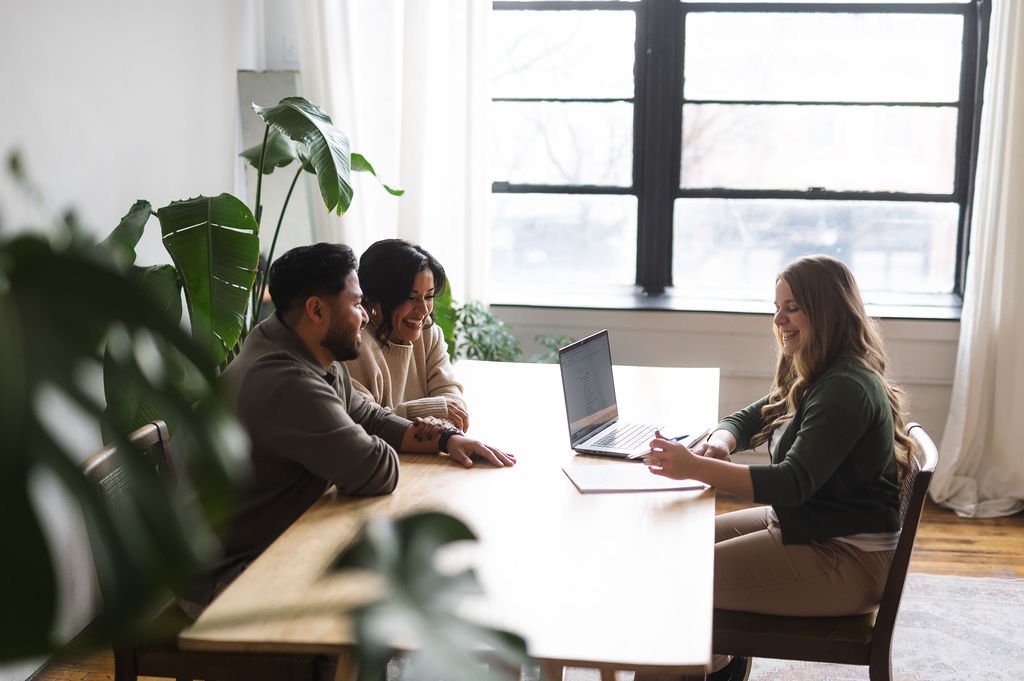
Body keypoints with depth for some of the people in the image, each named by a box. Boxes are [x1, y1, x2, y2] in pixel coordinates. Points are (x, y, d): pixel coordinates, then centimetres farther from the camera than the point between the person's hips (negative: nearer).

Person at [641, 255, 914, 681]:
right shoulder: (812, 378, 10)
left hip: (845, 558, -10)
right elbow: (747, 420, 16)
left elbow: (794, 483, -30)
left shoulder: (846, 389, -23)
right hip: (804, 523, 10)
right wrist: (720, 442, -9)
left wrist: (695, 467, -38)